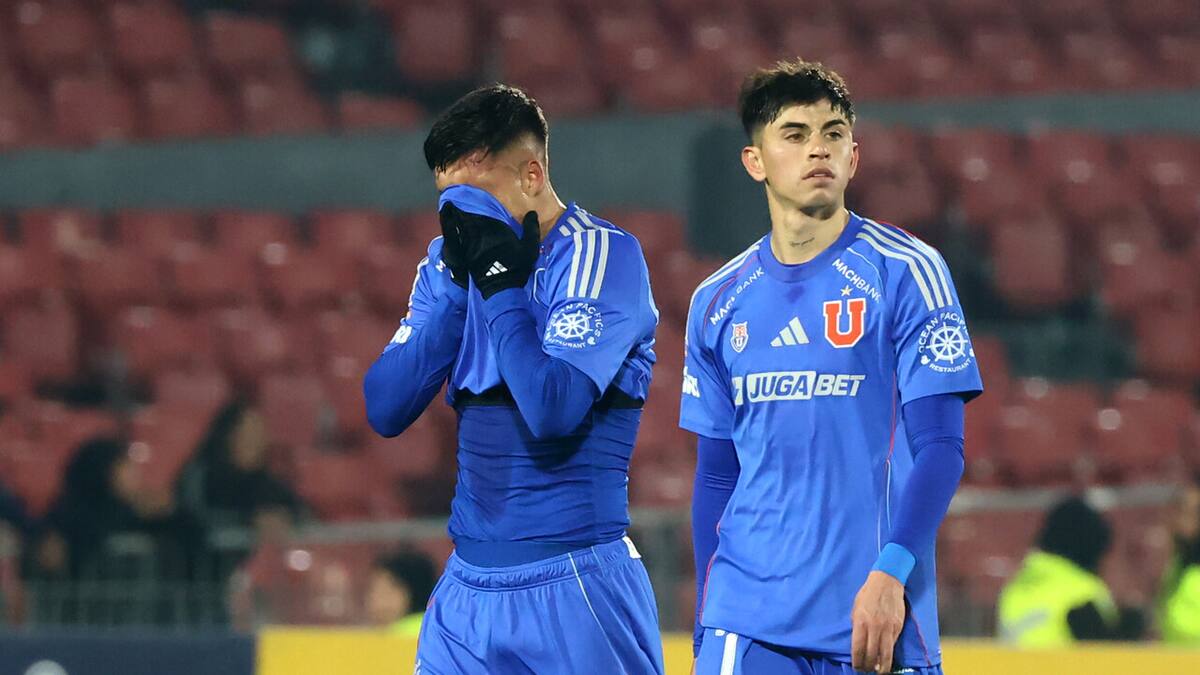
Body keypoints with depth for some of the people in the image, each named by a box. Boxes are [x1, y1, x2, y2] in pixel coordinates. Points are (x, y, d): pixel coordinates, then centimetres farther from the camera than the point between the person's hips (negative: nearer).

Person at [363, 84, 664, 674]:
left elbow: (553, 411, -21)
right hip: (469, 585, 6)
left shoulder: (602, 254, -9)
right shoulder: (450, 261, 10)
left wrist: (500, 284, -15)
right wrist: (457, 282, -7)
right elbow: (384, 411, -1)